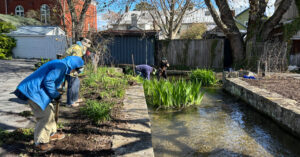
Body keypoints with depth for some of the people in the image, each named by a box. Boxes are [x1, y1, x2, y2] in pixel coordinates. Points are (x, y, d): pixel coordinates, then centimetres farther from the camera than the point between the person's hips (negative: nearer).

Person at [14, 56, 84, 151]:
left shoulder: (58, 65, 16)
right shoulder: (61, 66, -16)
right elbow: (48, 81, -24)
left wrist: (56, 94, 15)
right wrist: (55, 95, -12)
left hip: (34, 89, 11)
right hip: (34, 91, -11)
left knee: (49, 110, 19)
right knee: (45, 115, -5)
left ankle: (51, 134, 32)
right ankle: (40, 142, 7)